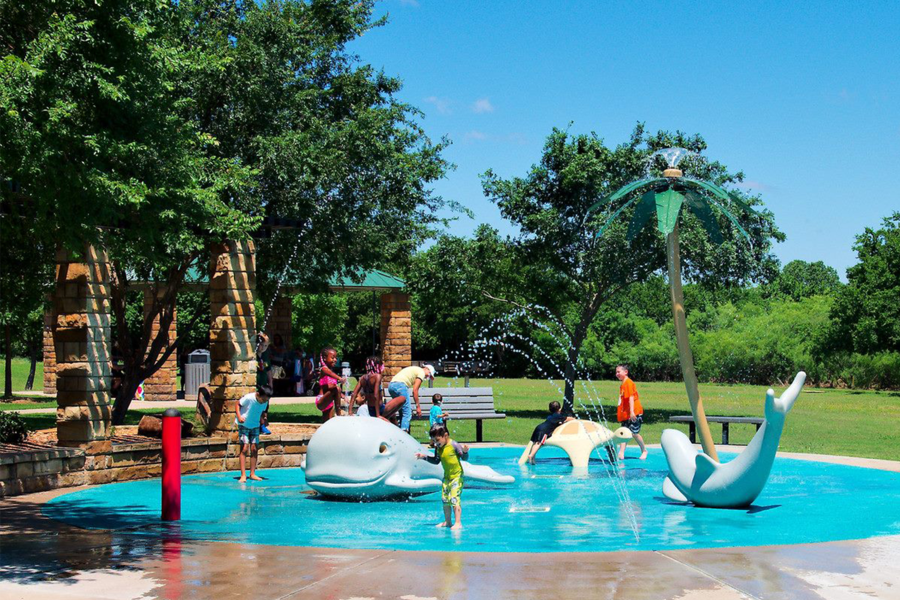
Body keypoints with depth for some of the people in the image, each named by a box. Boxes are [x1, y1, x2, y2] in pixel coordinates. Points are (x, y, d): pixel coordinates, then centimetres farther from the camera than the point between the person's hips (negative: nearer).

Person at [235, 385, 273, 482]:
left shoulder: (265, 402, -9)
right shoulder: (248, 398, -24)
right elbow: (238, 404, -12)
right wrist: (239, 416, -24)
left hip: (255, 426, 5)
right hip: (243, 424, -5)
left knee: (254, 449, 0)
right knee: (244, 448, -10)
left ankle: (252, 474, 7)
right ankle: (243, 475, -8)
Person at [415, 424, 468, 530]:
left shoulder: (454, 445, -16)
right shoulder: (438, 448, 5)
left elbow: (464, 458, -13)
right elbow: (436, 461, 18)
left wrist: (465, 451, -34)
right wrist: (424, 456, 11)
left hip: (457, 476, -8)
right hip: (446, 477, 8)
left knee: (455, 499, -16)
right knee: (445, 500, 11)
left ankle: (458, 523, -14)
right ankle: (447, 522, 25)